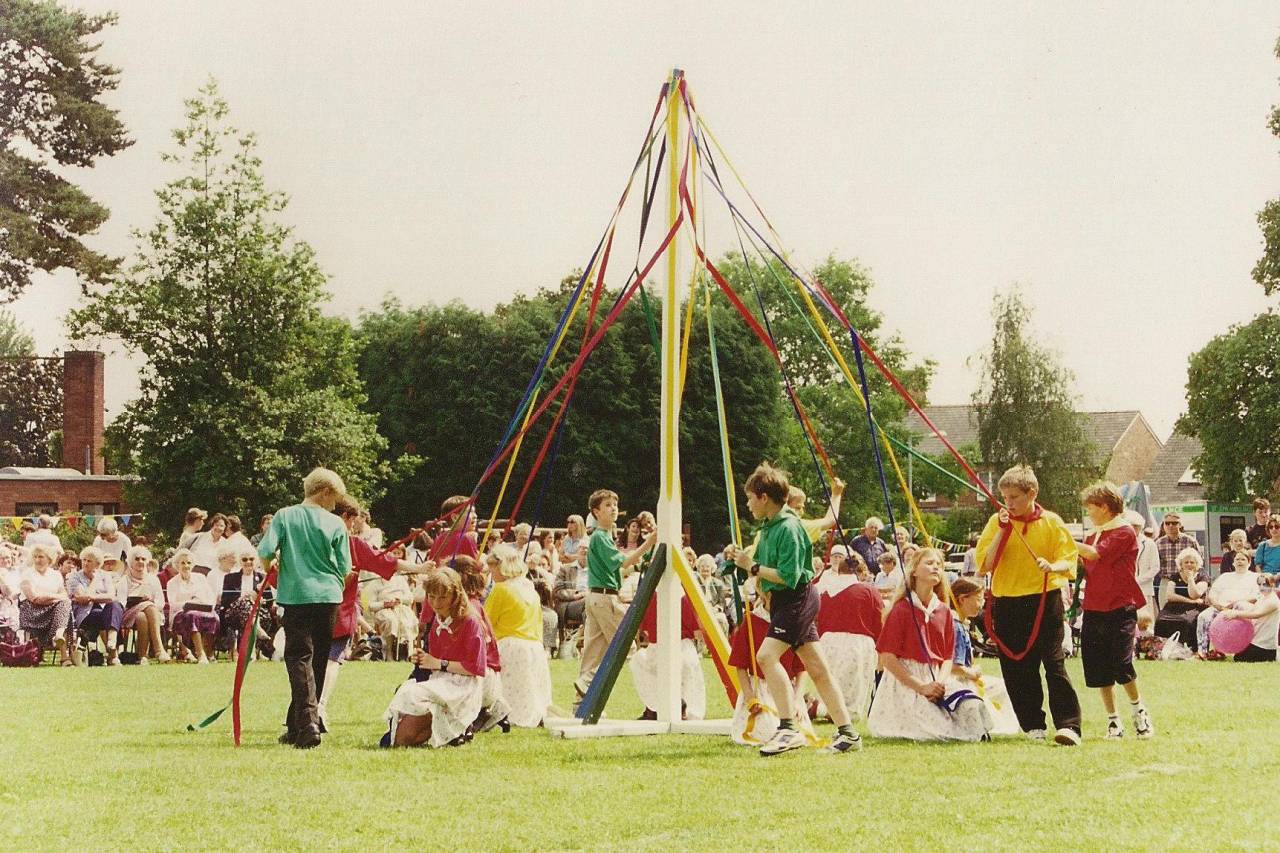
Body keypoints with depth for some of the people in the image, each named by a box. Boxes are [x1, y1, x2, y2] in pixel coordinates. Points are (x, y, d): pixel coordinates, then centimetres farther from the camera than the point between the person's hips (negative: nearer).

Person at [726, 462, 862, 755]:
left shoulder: (788, 528, -17)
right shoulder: (769, 526, 11)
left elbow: (788, 576, -22)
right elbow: (770, 568, 20)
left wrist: (753, 567, -17)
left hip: (797, 598, -10)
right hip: (783, 600, 10)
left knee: (767, 655, -22)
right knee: (817, 668, 9)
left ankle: (788, 729, -25)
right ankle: (847, 733, 13)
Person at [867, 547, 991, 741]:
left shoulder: (944, 612, 11)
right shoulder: (901, 610, -5)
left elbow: (948, 657, 10)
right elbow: (887, 658, -10)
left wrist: (940, 682, -12)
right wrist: (921, 686, -16)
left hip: (937, 679, 5)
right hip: (905, 679, -5)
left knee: (972, 707, -25)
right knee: (935, 730, -26)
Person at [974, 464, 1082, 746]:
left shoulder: (1051, 522, 1)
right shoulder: (997, 522, 5)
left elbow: (1069, 560, -1)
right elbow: (984, 564, -4)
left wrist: (1052, 566, -23)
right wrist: (1002, 531, -12)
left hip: (1045, 601, -3)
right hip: (1007, 603, 3)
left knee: (1054, 663, -9)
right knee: (1017, 667, 5)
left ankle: (1068, 725, -10)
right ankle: (1033, 725, 17)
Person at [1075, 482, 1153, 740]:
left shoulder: (1124, 531, -6)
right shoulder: (1093, 536, 18)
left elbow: (1096, 555, -18)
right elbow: (1082, 568, 11)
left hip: (1120, 608, -7)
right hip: (1094, 609, 7)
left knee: (1122, 666, -9)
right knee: (1098, 670, 4)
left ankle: (1139, 711, 14)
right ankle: (1113, 721, 13)